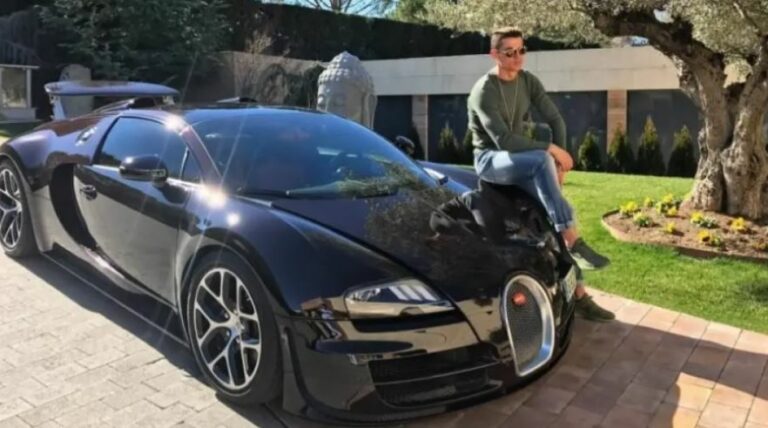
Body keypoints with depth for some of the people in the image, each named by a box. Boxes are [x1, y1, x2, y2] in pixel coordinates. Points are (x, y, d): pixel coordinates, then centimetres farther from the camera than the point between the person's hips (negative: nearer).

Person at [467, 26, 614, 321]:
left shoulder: (528, 81, 4)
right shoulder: (484, 91, -17)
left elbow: (555, 120, 6)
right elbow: (503, 140, -27)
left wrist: (558, 161, -7)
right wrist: (552, 151, -28)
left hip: (522, 162, 6)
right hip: (491, 161, -6)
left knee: (556, 208, -14)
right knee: (542, 160, -35)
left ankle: (579, 295, -10)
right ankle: (574, 242, -32)